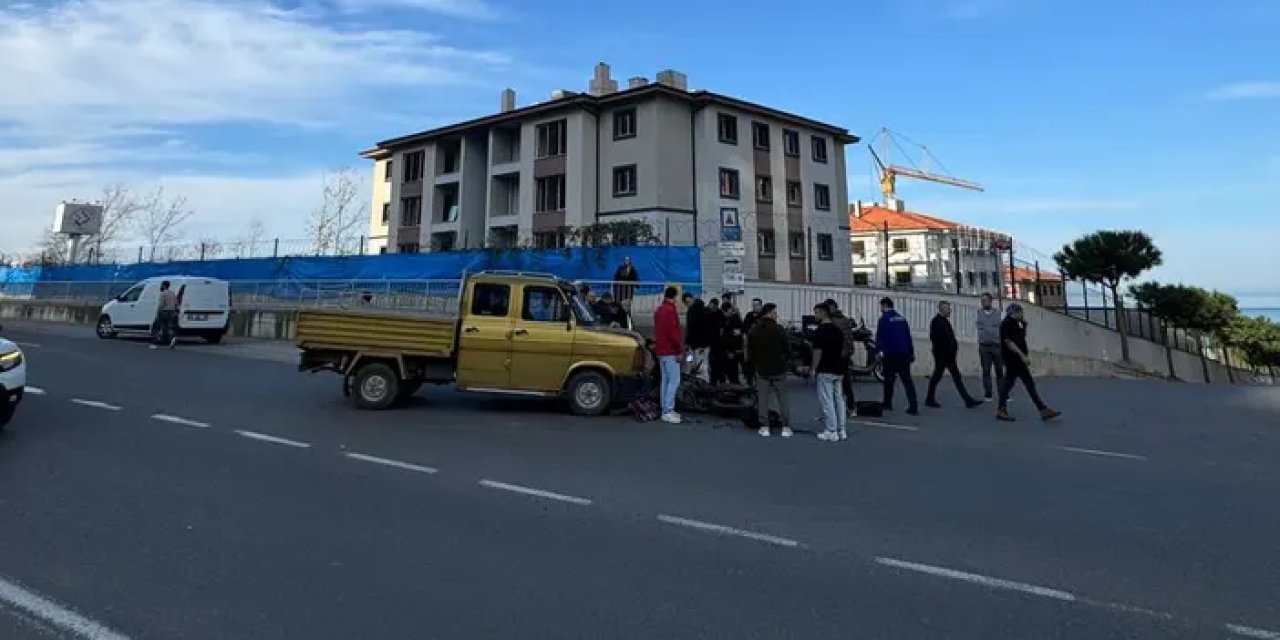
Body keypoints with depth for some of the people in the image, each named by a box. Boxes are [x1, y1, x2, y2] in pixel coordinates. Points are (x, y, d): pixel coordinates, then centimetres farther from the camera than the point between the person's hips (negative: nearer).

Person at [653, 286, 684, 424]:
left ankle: (665, 410, 13)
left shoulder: (659, 310, 16)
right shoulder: (671, 310, -14)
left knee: (665, 380, 12)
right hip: (670, 351, -10)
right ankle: (668, 411, -15)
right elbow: (673, 331, -19)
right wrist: (680, 350, -15)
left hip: (661, 350, 10)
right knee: (674, 380, -10)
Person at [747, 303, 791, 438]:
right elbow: (787, 348, -8)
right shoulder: (779, 329, -11)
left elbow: (750, 351, 5)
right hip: (779, 369, -2)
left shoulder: (753, 330, 1)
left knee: (762, 399, 7)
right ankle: (786, 427, 6)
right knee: (782, 398, 6)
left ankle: (764, 427, 7)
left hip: (761, 369, 2)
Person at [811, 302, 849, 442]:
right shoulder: (838, 330, 10)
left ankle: (831, 432, -2)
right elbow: (843, 350, 14)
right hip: (838, 370, 8)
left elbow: (818, 351, -17)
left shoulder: (820, 331, -14)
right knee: (839, 399, 11)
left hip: (825, 371, -8)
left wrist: (814, 368, -8)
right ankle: (841, 431, 14)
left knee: (827, 401, -3)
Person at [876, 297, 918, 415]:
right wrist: (911, 352, 17)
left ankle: (887, 403, 18)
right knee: (907, 380, 4)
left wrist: (879, 350, -12)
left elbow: (879, 336, -12)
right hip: (904, 354, 5)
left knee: (889, 380, 10)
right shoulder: (902, 319, 12)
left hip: (891, 355, -5)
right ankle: (913, 407, -3)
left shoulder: (884, 319, -5)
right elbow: (908, 337, 14)